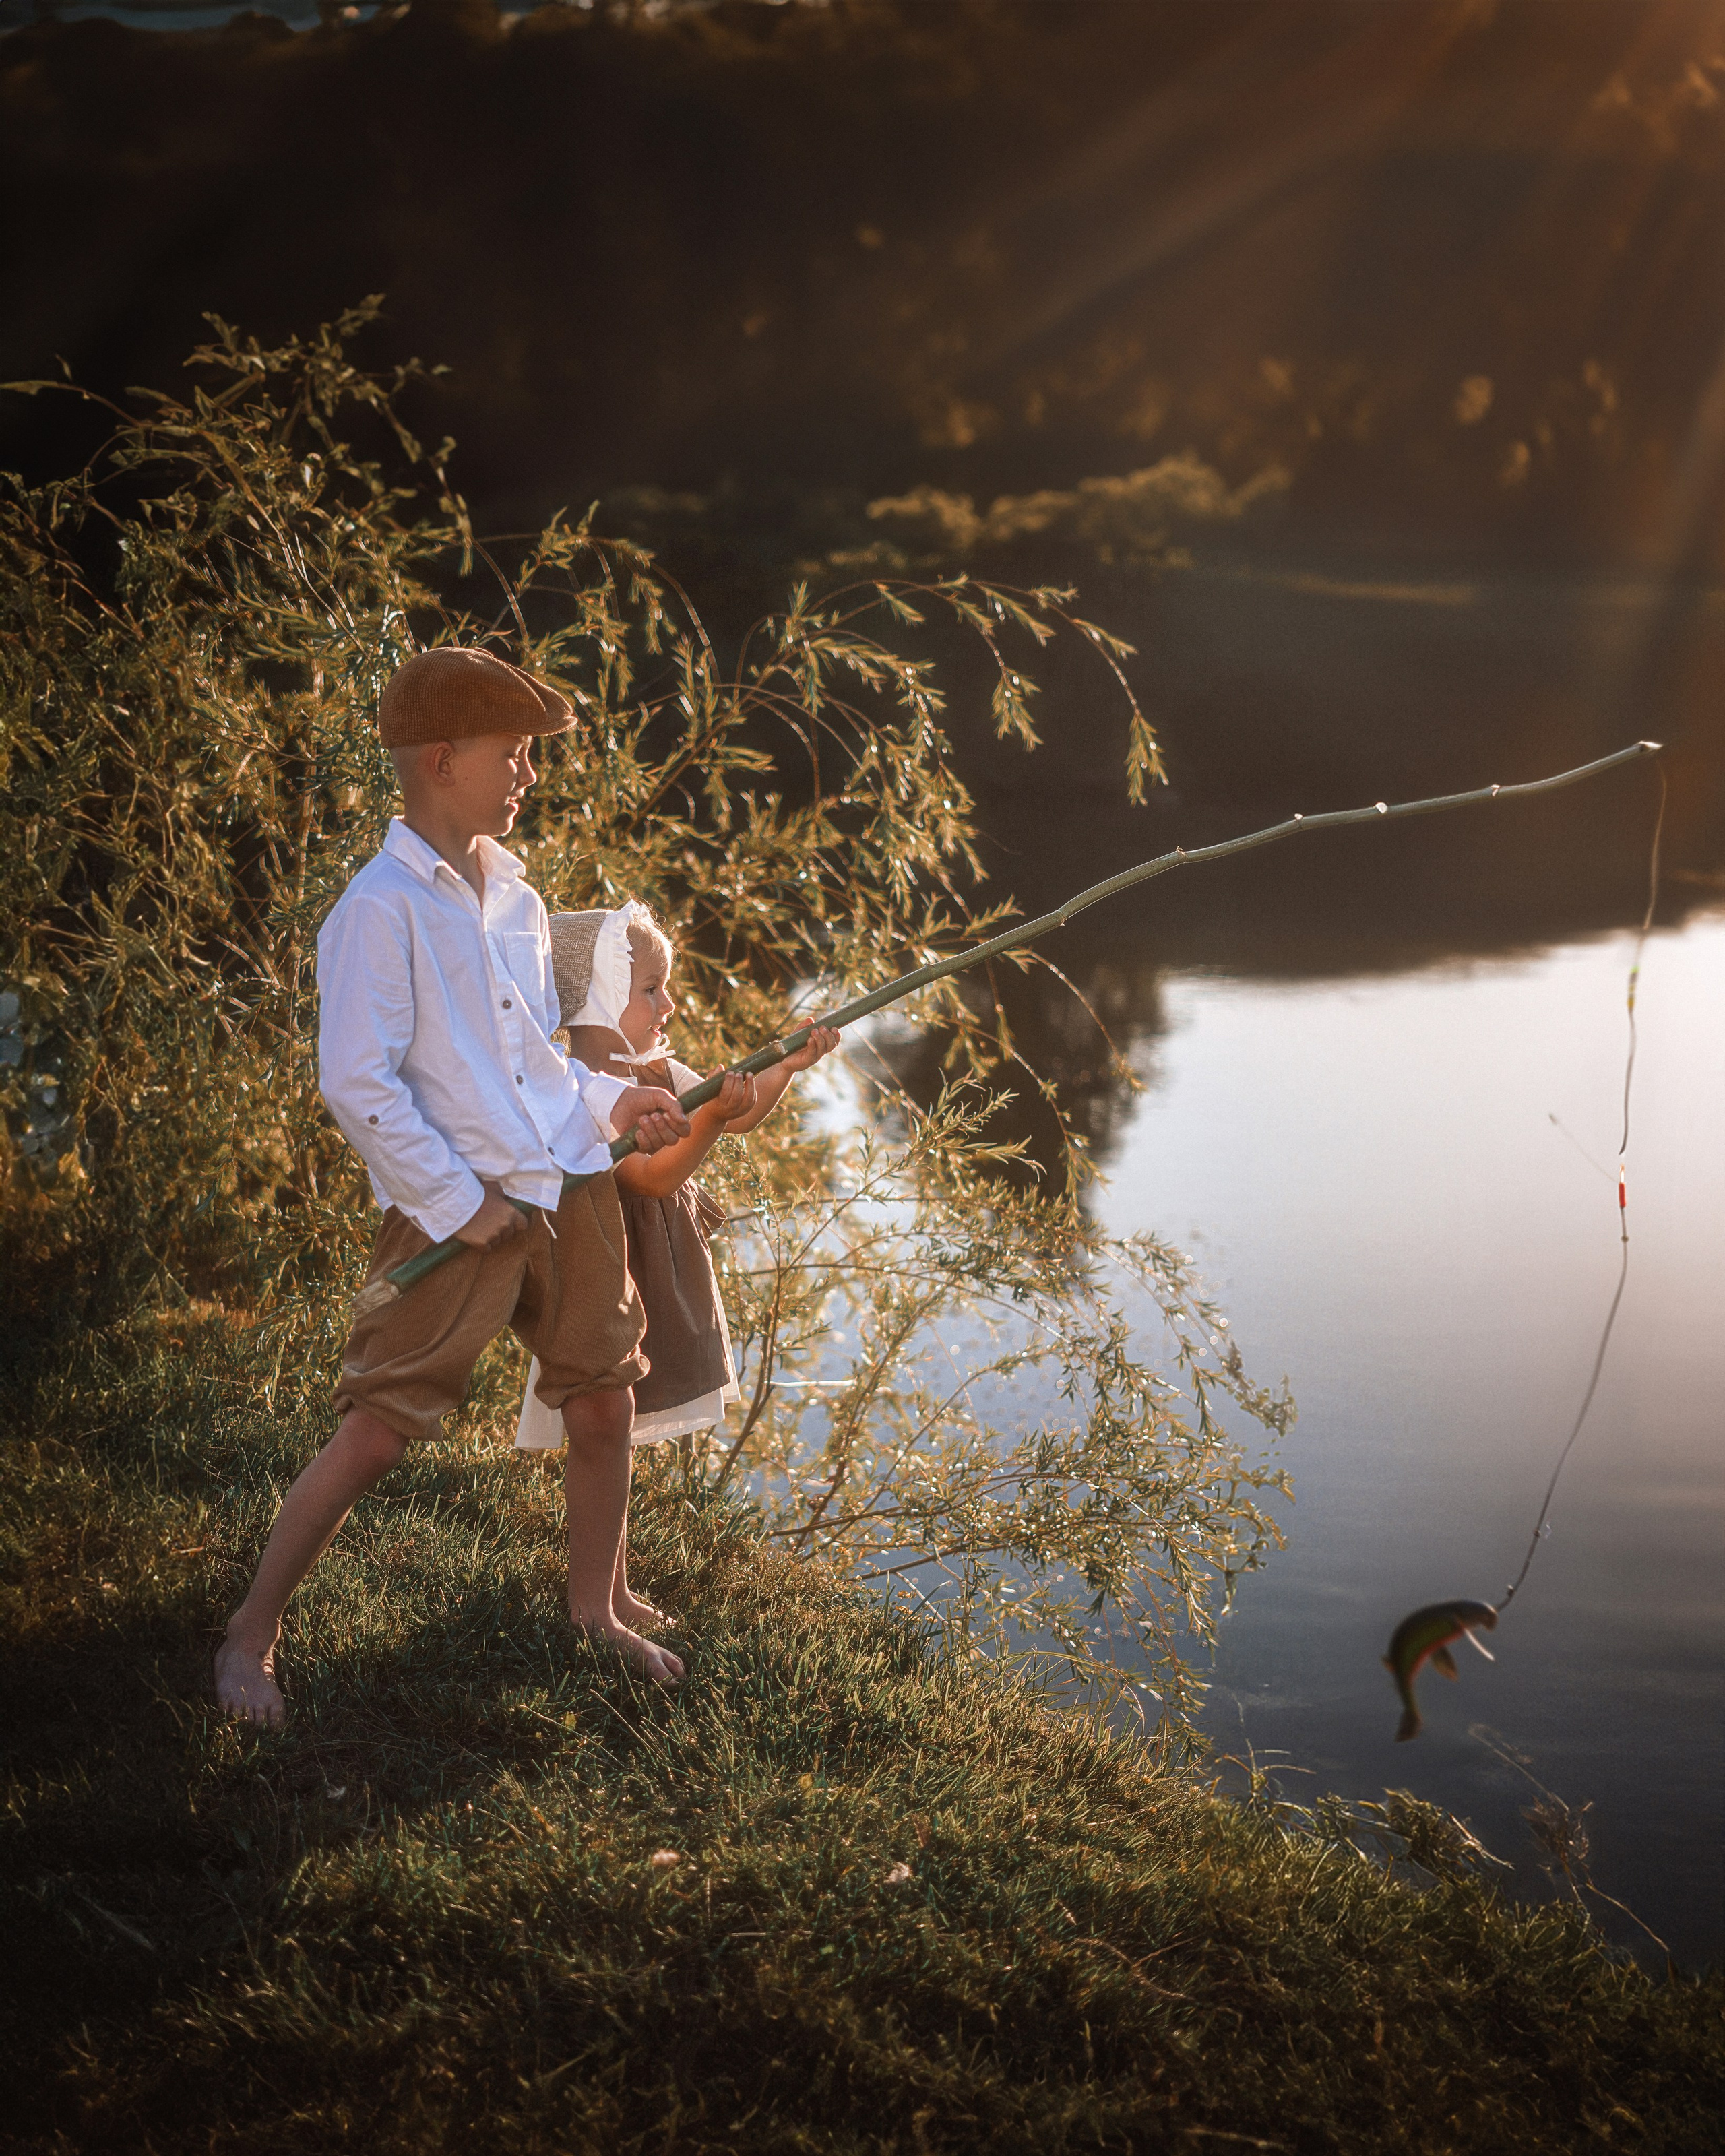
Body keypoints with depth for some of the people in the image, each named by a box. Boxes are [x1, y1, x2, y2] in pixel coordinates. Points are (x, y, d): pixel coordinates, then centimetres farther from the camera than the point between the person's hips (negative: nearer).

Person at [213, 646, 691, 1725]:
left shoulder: (515, 895, 12)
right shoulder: (383, 907, -12)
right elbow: (356, 1082, -16)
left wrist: (611, 1101, 7)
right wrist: (459, 1203, -14)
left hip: (569, 1191, 7)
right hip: (453, 1212, -7)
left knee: (605, 1404, 11)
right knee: (375, 1433, -5)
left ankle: (598, 1607, 32)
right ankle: (252, 1635, 12)